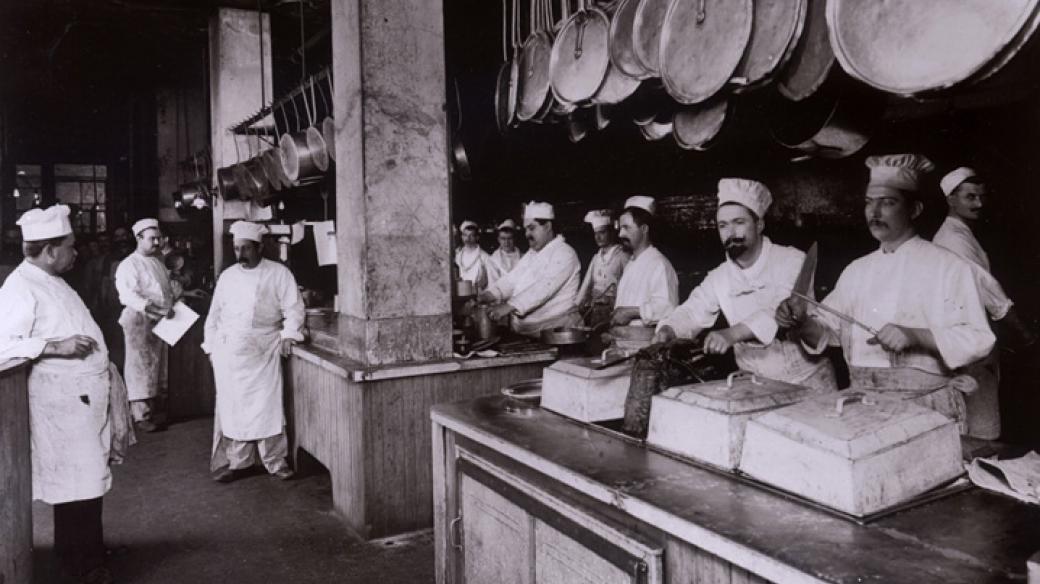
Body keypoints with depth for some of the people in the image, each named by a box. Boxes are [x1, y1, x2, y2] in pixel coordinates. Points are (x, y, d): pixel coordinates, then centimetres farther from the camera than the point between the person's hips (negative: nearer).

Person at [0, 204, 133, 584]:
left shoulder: (52, 283, 16)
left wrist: (101, 365, 22)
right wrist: (56, 346, -27)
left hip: (84, 395, 10)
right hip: (64, 402, -9)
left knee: (87, 479, 17)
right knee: (77, 483, -3)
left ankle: (80, 548, 32)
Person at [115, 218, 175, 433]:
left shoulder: (158, 263, 15)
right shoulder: (128, 265, -9)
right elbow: (127, 294, -22)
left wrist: (174, 304, 8)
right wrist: (147, 306, -37)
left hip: (160, 321, 8)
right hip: (138, 320, -7)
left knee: (159, 365, 13)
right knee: (141, 367, -4)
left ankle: (159, 411, 23)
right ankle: (142, 415, 3)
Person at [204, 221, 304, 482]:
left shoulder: (279, 273, 0)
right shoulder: (227, 276, 12)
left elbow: (293, 307, -2)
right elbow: (215, 314, 16)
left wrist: (289, 334, -15)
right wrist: (211, 346, 12)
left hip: (262, 351, -3)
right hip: (229, 351, 3)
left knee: (266, 406, -6)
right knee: (232, 407, 4)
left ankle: (276, 462, 4)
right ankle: (237, 462, 13)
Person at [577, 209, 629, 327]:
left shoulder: (622, 256, -4)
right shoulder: (596, 257, 15)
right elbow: (586, 284, 14)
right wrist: (576, 306, 6)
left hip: (613, 308, -5)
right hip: (595, 310, 5)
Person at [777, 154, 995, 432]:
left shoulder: (946, 266, -4)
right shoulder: (857, 269, 11)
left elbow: (977, 338, -11)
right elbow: (828, 330, 12)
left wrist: (915, 336, -25)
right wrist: (801, 320, -8)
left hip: (927, 406, -4)